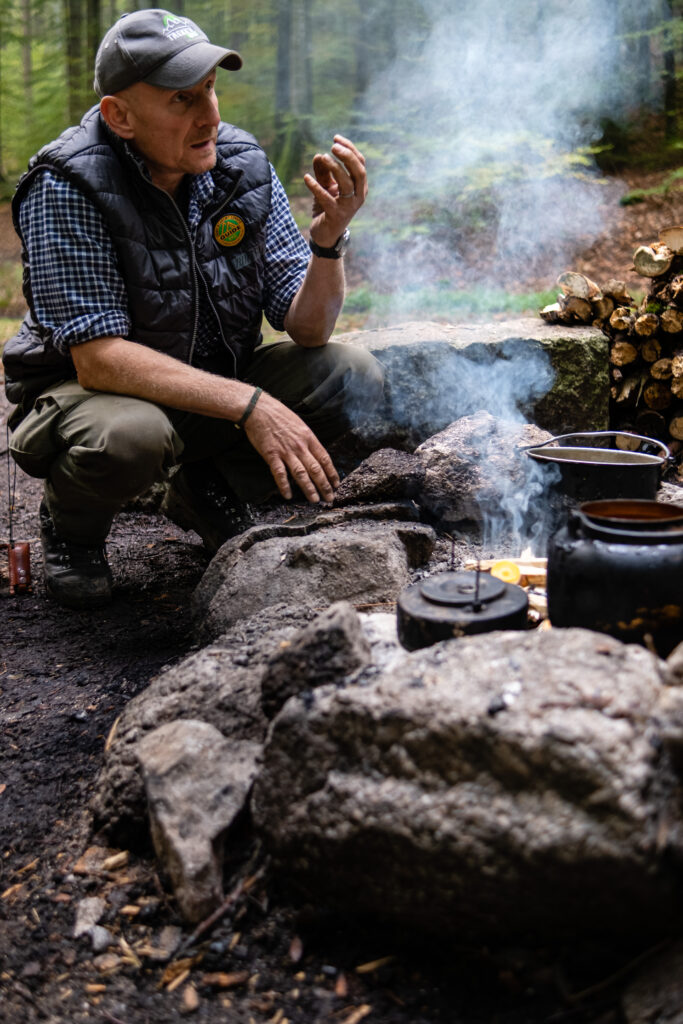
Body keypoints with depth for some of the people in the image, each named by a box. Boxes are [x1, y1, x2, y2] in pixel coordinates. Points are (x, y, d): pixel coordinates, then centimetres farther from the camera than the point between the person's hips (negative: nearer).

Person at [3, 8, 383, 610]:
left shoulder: (242, 164, -10)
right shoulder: (67, 188, -23)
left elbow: (306, 328, -10)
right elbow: (100, 357, -30)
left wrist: (330, 236, -30)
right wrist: (248, 404, -37)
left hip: (215, 389, 5)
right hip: (86, 391, -4)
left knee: (353, 379, -15)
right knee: (128, 436, -39)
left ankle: (208, 489, 8)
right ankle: (72, 525, 0)